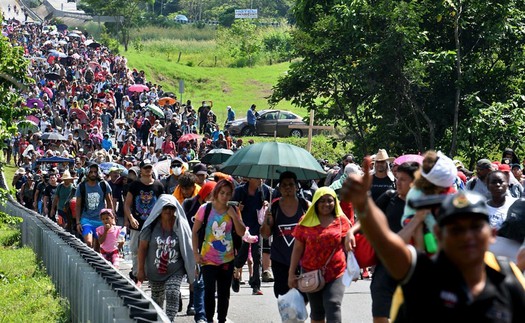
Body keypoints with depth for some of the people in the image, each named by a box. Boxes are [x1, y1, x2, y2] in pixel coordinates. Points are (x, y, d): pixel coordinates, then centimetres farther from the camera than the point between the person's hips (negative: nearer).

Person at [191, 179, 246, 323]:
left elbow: (241, 233, -4)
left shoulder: (233, 211, 3)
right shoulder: (205, 209, -6)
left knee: (224, 292, 10)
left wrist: (233, 215, -13)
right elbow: (195, 231, -2)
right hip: (208, 259, -3)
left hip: (227, 259, 3)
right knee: (209, 290, -4)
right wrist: (196, 253, -7)